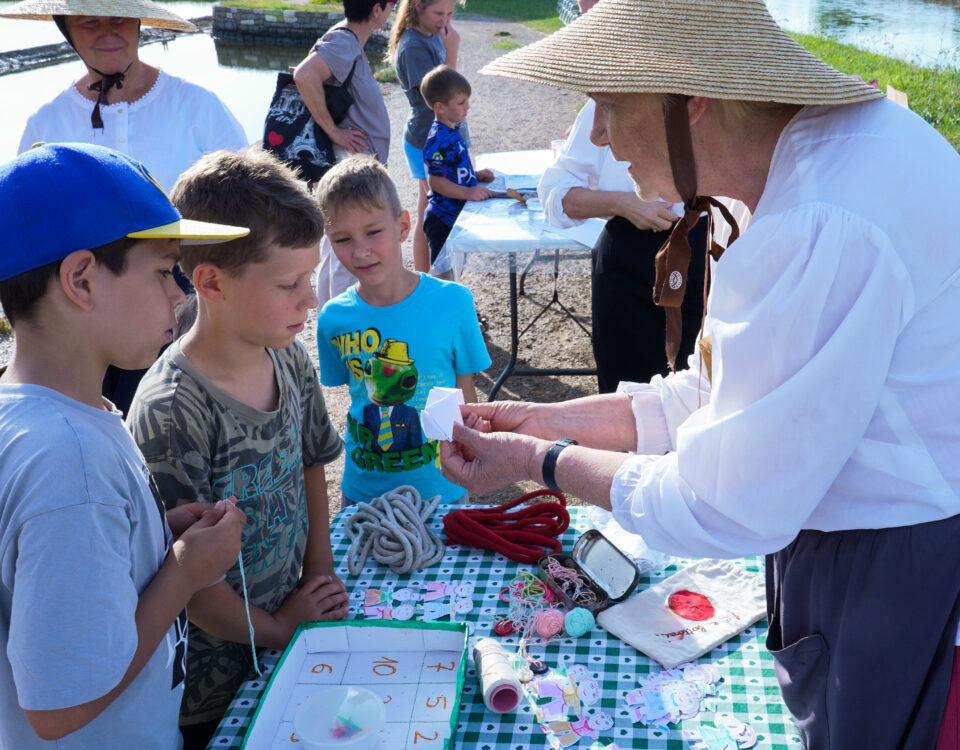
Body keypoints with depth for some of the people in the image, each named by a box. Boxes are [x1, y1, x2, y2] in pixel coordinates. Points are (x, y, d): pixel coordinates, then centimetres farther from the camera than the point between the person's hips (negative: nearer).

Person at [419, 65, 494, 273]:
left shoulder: (452, 132, 11)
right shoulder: (438, 140, -21)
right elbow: (435, 180, -27)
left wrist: (475, 175, 11)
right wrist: (467, 192, -34)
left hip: (458, 216, 10)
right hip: (442, 221, -10)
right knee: (443, 274, -7)